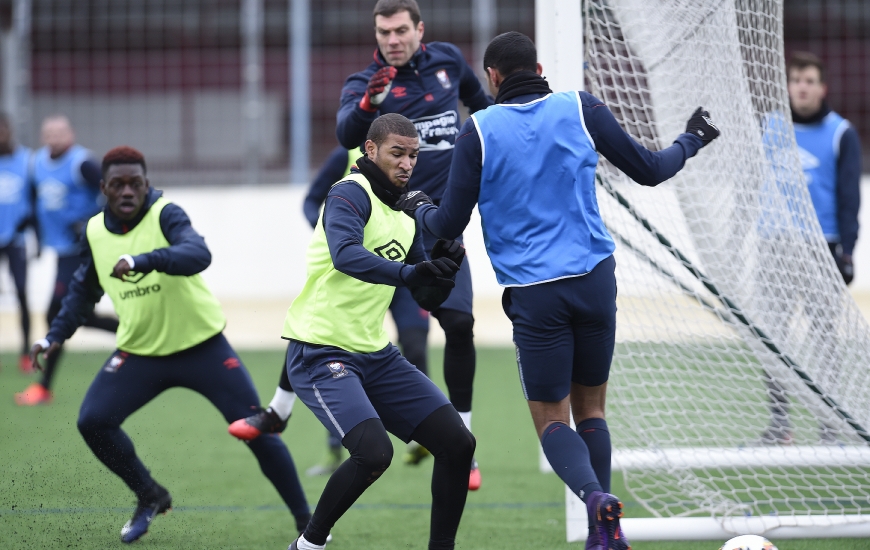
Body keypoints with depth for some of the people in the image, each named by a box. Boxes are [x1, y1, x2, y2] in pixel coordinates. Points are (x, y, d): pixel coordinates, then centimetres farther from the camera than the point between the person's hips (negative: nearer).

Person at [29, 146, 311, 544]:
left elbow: (198, 254, -38)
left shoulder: (165, 215, -17)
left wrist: (142, 261, -52)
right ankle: (150, 497, 13)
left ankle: (305, 521, 5)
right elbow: (85, 289, 17)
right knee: (92, 421, -10)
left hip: (201, 345, -4)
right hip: (140, 354, 5)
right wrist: (56, 335, 6)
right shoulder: (95, 232, -1)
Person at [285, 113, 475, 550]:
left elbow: (426, 299, 16)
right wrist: (410, 273, -44)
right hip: (321, 355, -8)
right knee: (374, 452, -26)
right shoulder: (351, 194, -12)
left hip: (375, 355, 8)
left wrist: (443, 266, -4)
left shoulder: (406, 214, 13)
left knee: (457, 443, 1)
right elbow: (345, 255, -33)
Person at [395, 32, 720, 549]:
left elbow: (450, 225, 0)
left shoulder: (479, 130, -2)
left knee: (551, 418, 5)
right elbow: (648, 170, 9)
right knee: (591, 408, 16)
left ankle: (595, 495, -24)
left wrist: (419, 209, 23)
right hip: (595, 280, 2)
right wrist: (691, 141, 29)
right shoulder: (581, 109, 2)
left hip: (533, 293, -2)